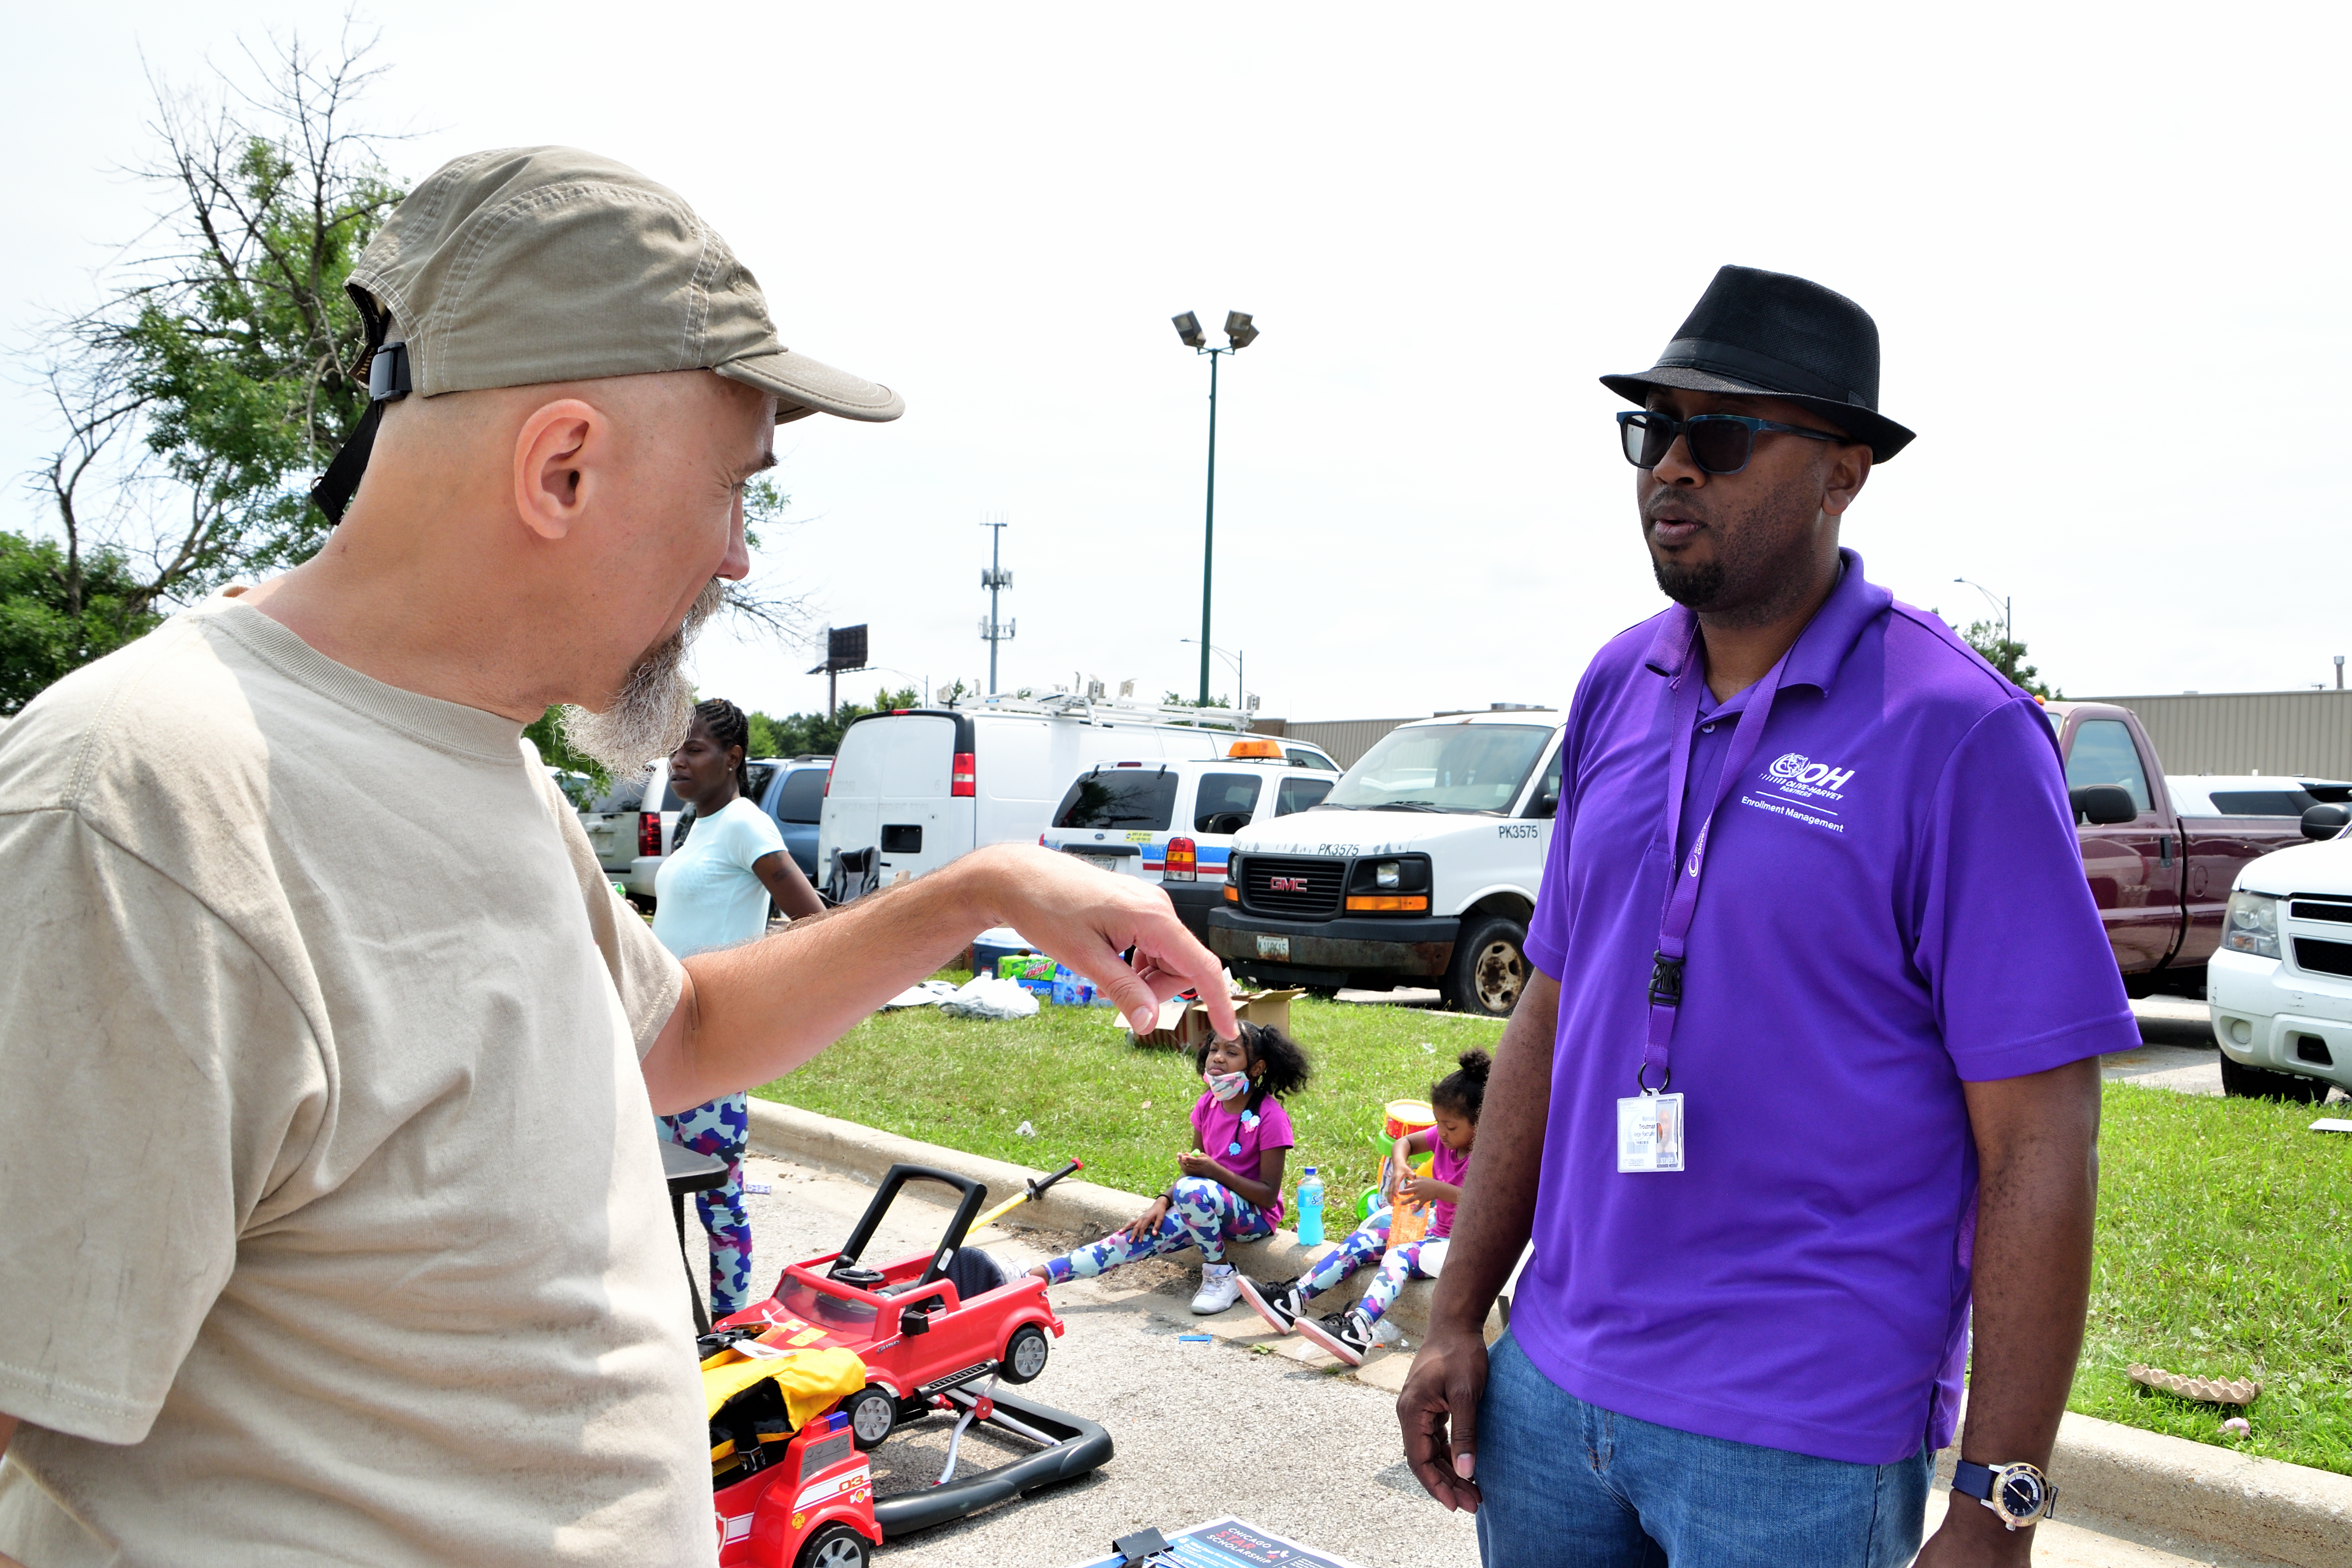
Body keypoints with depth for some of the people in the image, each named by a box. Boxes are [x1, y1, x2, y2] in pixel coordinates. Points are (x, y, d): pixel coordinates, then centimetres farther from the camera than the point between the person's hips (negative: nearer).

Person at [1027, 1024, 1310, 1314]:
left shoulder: (1270, 1117, -18)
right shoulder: (1208, 1104, 2)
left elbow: (1269, 1195, -17)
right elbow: (1192, 1166, 11)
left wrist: (1214, 1171, -27)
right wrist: (1163, 1202, -7)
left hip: (1255, 1215, -6)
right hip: (1206, 1205, 6)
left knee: (1192, 1190, -35)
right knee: (1145, 1233, -15)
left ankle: (1220, 1276, -13)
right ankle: (1037, 1276, -20)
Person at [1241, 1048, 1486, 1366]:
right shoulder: (1445, 1137, 4)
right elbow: (1406, 1142, 17)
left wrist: (1440, 1189, -39)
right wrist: (1399, 1164, -7)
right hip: (1435, 1231, 9)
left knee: (1400, 1254, -32)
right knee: (1362, 1240, -4)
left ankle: (1357, 1331, -56)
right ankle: (1290, 1301, -12)